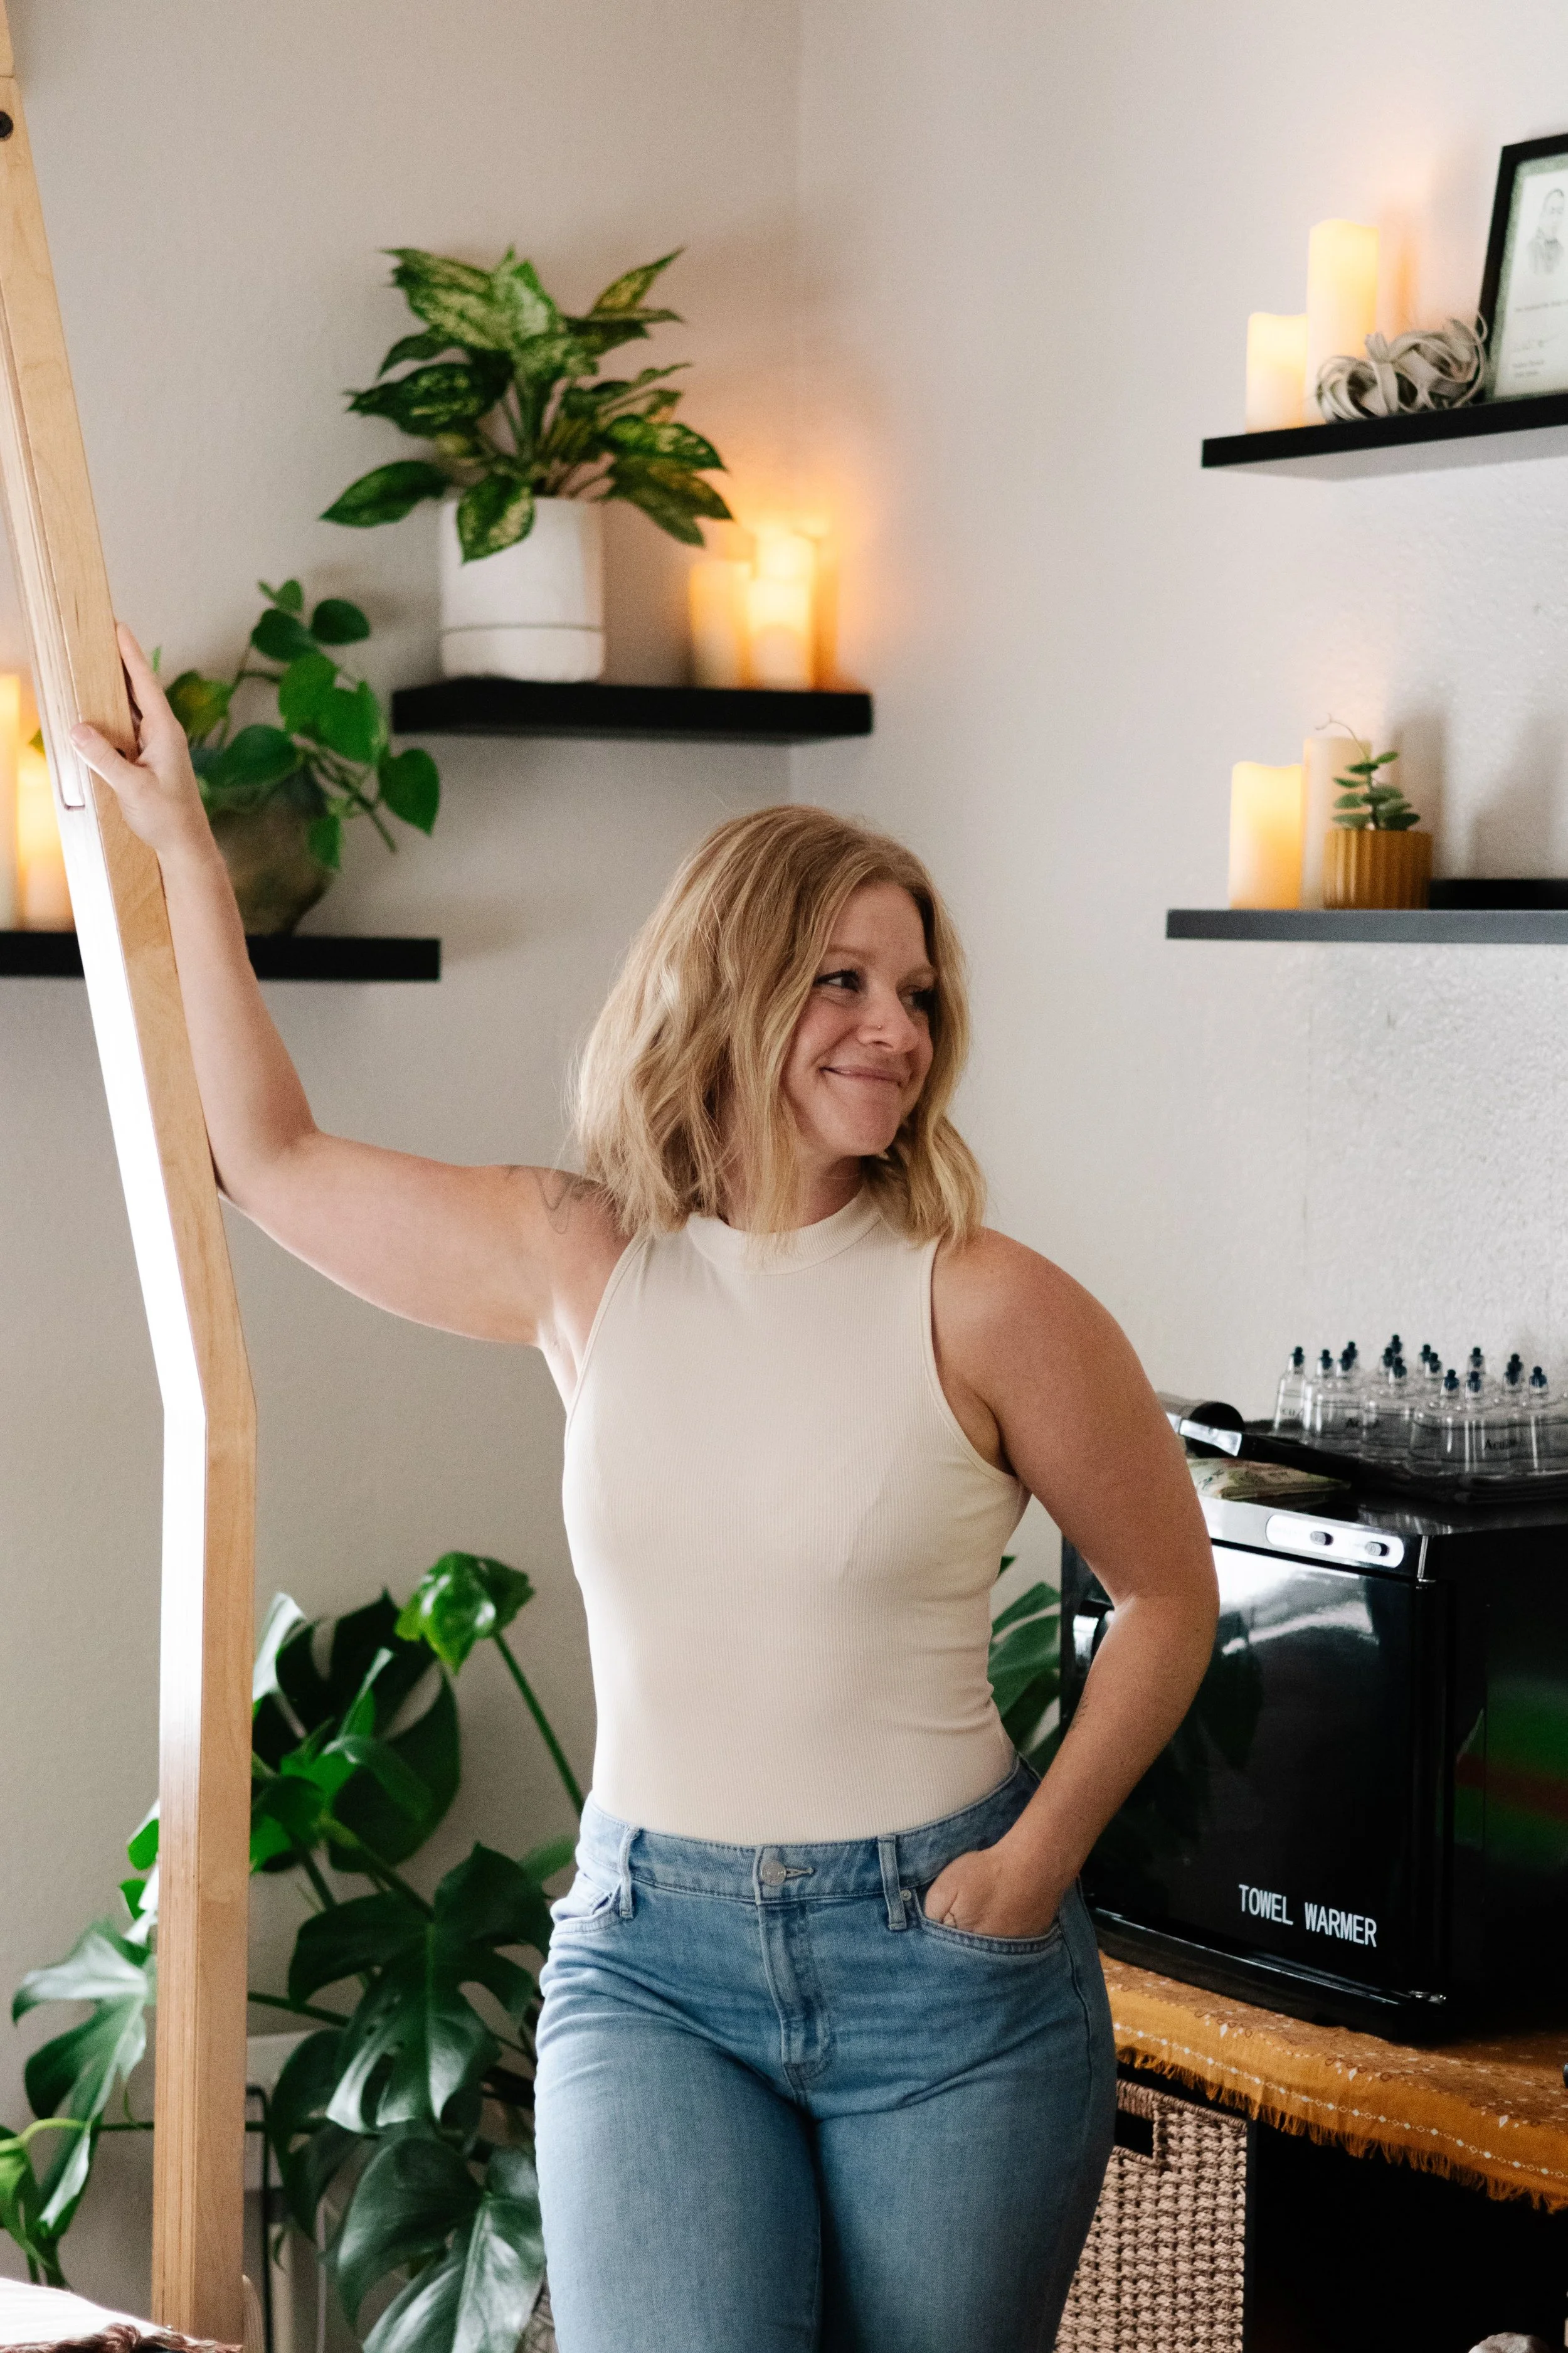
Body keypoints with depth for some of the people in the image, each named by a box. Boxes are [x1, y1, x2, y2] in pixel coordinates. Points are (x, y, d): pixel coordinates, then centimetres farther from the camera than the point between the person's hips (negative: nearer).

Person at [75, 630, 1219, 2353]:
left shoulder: (982, 1307, -6)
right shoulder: (585, 1263, 3)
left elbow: (1169, 1593, 5)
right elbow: (275, 1162, 14)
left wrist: (1041, 1855, -4)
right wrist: (183, 853, 14)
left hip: (940, 1960, -1)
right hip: (649, 1956, 1)